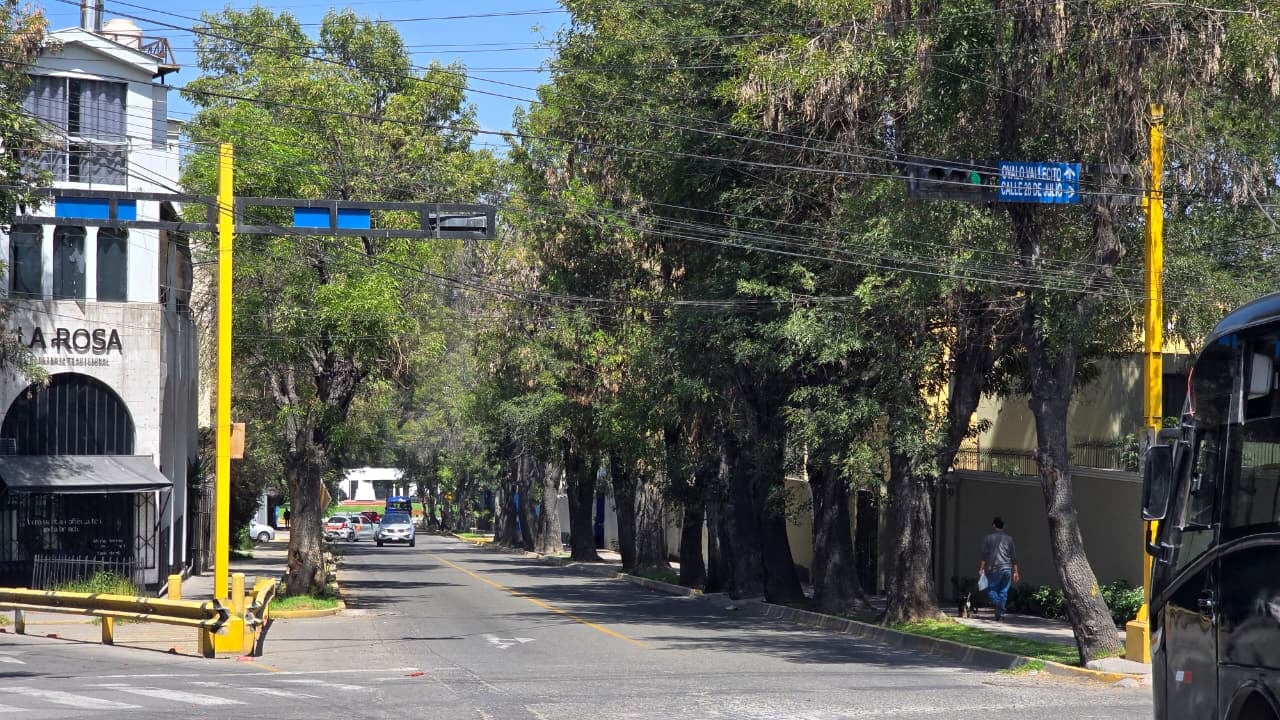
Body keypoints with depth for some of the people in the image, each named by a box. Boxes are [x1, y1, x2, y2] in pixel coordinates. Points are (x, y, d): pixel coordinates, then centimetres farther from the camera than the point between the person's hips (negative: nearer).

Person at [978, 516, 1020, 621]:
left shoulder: (988, 538, 2)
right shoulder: (1009, 538, 9)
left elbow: (984, 555, -3)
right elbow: (1014, 556, 7)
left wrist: (981, 568, 1)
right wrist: (1015, 572, 10)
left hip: (993, 569, -2)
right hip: (1006, 569, 2)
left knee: (991, 589, 5)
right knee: (1003, 592, 7)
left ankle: (996, 602, -24)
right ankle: (1000, 614, 4)